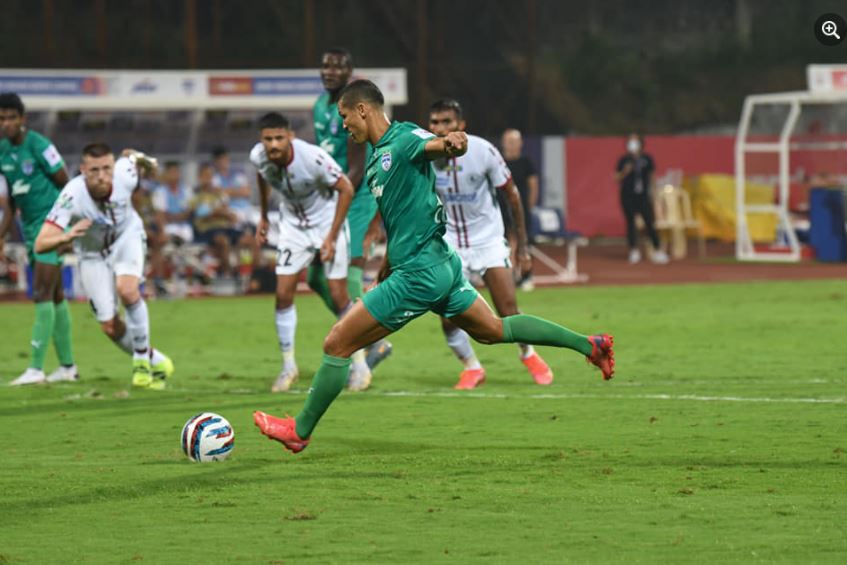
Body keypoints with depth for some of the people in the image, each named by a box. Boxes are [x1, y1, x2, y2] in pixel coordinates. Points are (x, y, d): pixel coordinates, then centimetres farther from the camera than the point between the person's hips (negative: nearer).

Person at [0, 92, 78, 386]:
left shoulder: (39, 146, -14)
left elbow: (67, 185, -10)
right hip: (30, 228, 8)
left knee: (43, 295, -11)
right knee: (54, 296, 11)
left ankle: (36, 368, -13)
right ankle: (67, 366, 17)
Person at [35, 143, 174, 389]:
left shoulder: (124, 174, -31)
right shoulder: (72, 196, -37)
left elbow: (131, 156, -4)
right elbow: (40, 244, -41)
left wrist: (144, 159, 19)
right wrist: (66, 237, -61)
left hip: (126, 236, 0)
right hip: (93, 255, 0)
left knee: (127, 289, -29)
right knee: (110, 327, 0)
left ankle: (142, 356, -9)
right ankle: (155, 361, 25)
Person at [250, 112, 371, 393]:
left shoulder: (313, 157, -32)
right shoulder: (258, 157, -17)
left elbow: (346, 189, -19)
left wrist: (332, 236, -19)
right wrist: (263, 216, 15)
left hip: (327, 220, -4)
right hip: (293, 224, 4)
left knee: (338, 296, -5)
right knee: (283, 293, -6)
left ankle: (359, 363, 11)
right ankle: (288, 365, 8)